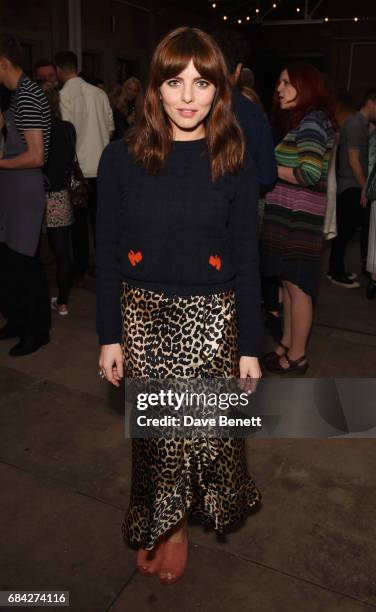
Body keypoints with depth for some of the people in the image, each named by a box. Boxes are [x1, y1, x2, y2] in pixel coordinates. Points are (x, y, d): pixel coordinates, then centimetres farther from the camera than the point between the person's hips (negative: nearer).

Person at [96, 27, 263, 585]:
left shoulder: (233, 165, -2)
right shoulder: (122, 158, -3)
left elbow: (247, 261, 0)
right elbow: (108, 255, 0)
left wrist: (251, 346, 0)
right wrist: (109, 336, 0)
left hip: (211, 318, 1)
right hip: (142, 314, 0)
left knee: (207, 428, 8)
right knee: (155, 431, 9)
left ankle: (174, 527, 39)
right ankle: (162, 524, 38)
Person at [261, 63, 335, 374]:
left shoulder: (312, 121, -12)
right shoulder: (302, 120, 18)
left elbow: (310, 173, -22)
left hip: (300, 217, -9)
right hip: (289, 215, 9)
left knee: (297, 286, -1)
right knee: (288, 283, 14)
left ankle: (297, 355, 10)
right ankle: (287, 344, 26)